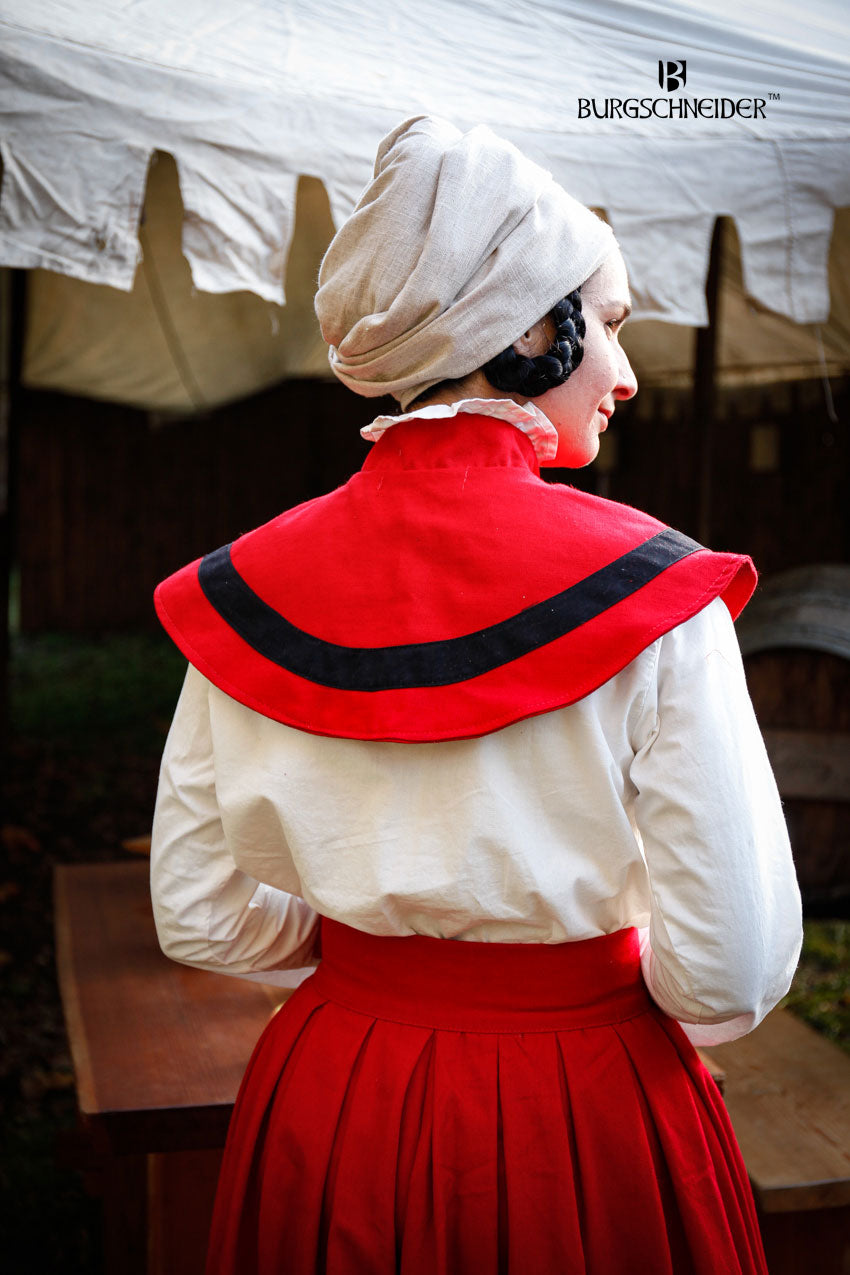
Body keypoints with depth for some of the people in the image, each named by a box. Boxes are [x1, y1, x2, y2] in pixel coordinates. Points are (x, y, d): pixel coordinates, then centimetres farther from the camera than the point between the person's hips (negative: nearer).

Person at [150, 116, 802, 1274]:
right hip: (587, 1128, -2)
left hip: (328, 1106, 3)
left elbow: (201, 917, -2)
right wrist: (599, 976, 2)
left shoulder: (249, 591, -9)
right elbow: (732, 970, -19)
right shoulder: (652, 593, -20)